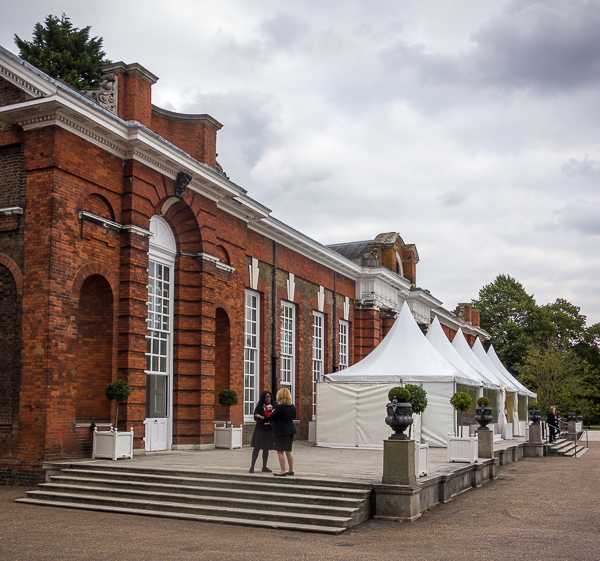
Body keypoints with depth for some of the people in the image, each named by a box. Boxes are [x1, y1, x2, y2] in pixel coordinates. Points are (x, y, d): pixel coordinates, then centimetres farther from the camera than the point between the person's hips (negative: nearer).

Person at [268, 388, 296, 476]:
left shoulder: (279, 407, -17)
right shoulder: (292, 406, 4)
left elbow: (271, 418, -11)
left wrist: (272, 411, 7)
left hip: (281, 431, -8)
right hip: (290, 430, 8)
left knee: (280, 452, -2)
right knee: (288, 451, 15)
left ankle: (283, 471, -3)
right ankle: (291, 470, 20)